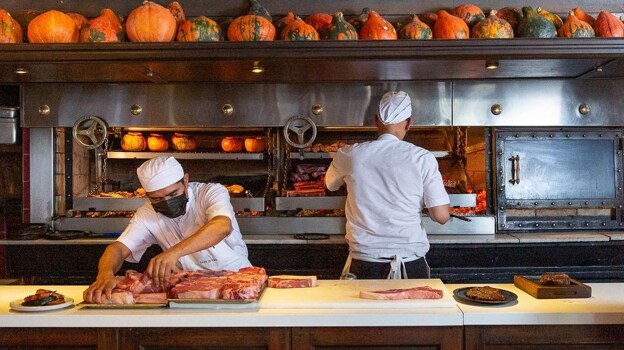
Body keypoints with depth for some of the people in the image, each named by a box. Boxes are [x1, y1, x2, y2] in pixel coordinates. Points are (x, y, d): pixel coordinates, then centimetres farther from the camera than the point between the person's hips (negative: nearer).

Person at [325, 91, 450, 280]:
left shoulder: (349, 155, -3)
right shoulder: (422, 158, -8)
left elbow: (330, 184, 18)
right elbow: (441, 216, -8)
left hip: (364, 265, 1)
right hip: (410, 267, 0)